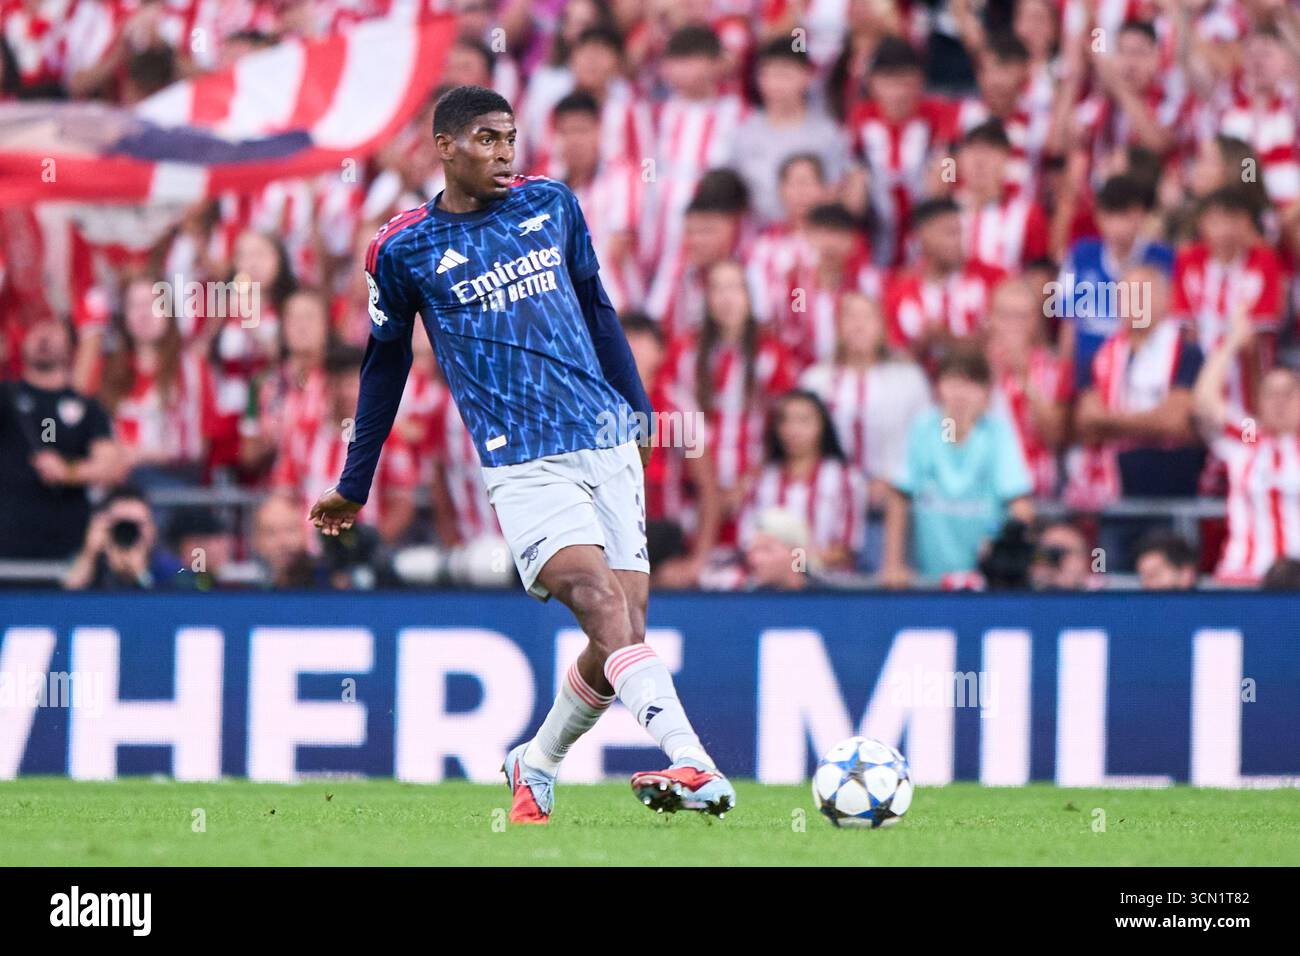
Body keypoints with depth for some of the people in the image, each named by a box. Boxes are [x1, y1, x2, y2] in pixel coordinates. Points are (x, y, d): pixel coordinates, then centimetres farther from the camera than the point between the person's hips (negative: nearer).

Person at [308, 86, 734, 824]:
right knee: (601, 599, -24)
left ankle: (537, 765, 25)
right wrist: (355, 486, 19)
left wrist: (638, 406, 24)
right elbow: (386, 363, 12)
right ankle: (695, 767, -36)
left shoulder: (551, 204, 9)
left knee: (625, 629, 0)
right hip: (523, 465, -4)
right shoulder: (406, 251, 0)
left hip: (609, 443, 4)